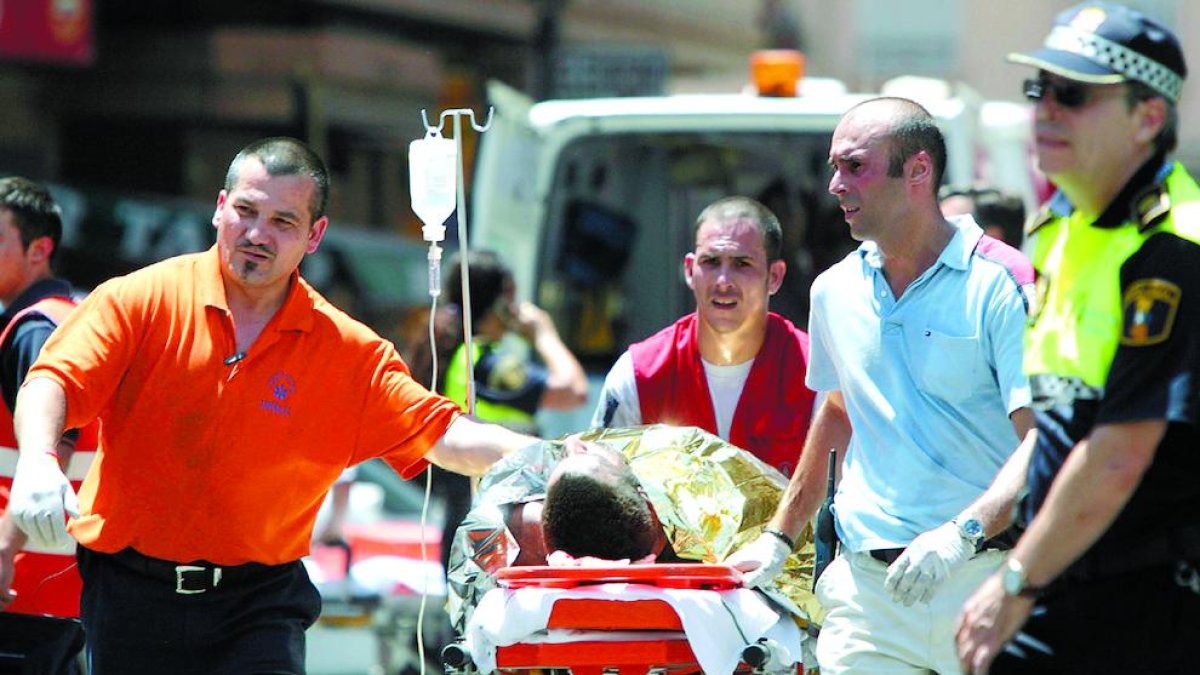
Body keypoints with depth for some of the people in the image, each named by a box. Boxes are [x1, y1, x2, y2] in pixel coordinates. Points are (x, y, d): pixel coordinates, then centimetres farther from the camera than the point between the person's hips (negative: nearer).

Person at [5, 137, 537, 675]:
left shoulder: (350, 353, 1)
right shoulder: (140, 299, -4)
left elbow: (443, 436, -3)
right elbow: (55, 381, -12)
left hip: (259, 602, 1)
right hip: (130, 588, -1)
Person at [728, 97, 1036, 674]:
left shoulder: (1000, 285, -5)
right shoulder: (835, 291, 14)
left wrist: (961, 533, -25)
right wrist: (777, 538, 27)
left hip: (983, 579, -4)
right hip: (867, 592, 4)